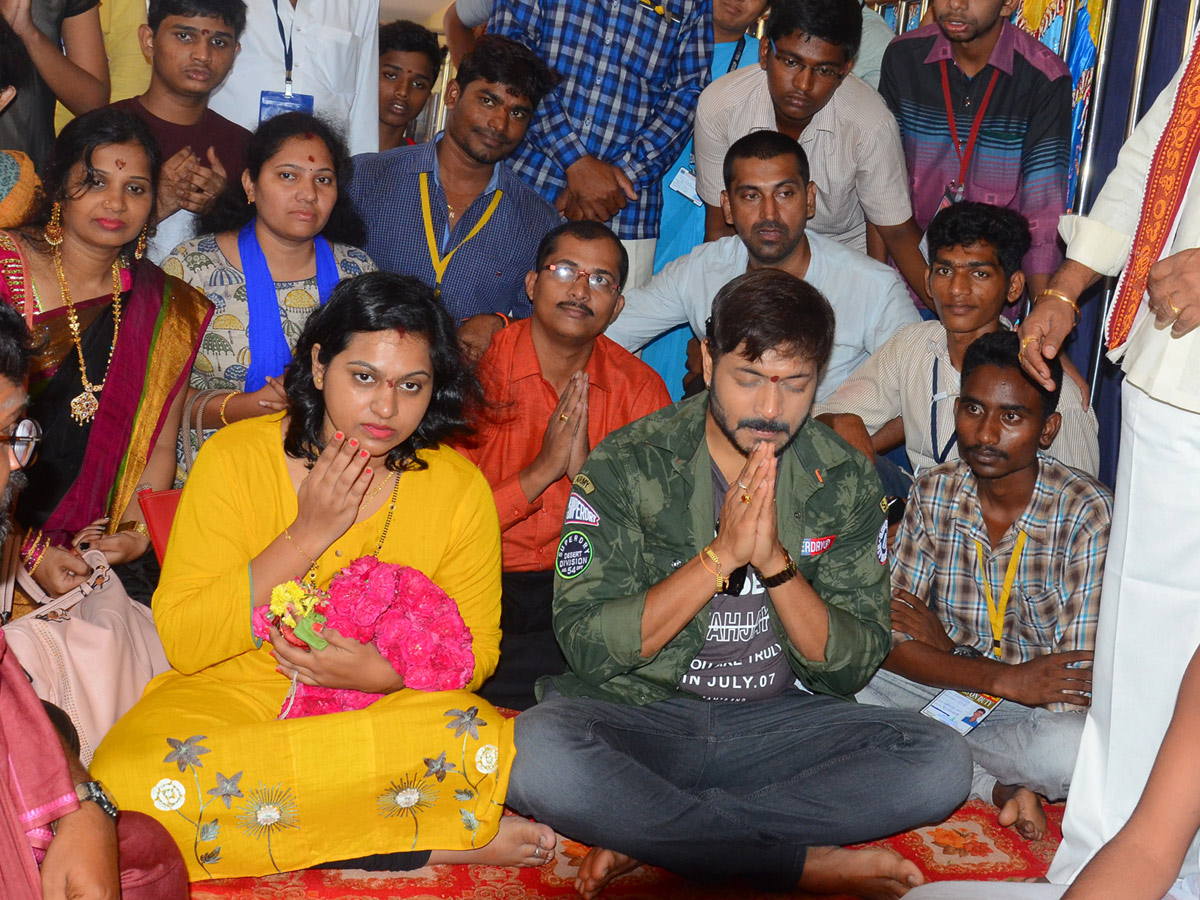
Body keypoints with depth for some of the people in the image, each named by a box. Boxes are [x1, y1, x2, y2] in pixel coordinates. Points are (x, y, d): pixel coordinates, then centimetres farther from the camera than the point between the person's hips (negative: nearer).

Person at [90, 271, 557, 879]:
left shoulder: (458, 489, -3)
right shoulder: (235, 458, -6)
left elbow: (474, 651, 6)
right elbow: (182, 641, -10)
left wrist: (387, 673, -16)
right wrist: (308, 534, -17)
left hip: (391, 706, -1)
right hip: (232, 694, 2)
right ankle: (435, 843, -24)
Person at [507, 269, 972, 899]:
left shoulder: (845, 481, 3)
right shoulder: (627, 465, -5)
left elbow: (853, 664, -1)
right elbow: (585, 644, -12)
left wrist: (774, 561, -18)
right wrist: (721, 555, -20)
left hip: (778, 724, 3)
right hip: (639, 713, -2)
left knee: (940, 762, -23)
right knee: (541, 752, -35)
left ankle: (654, 836, -20)